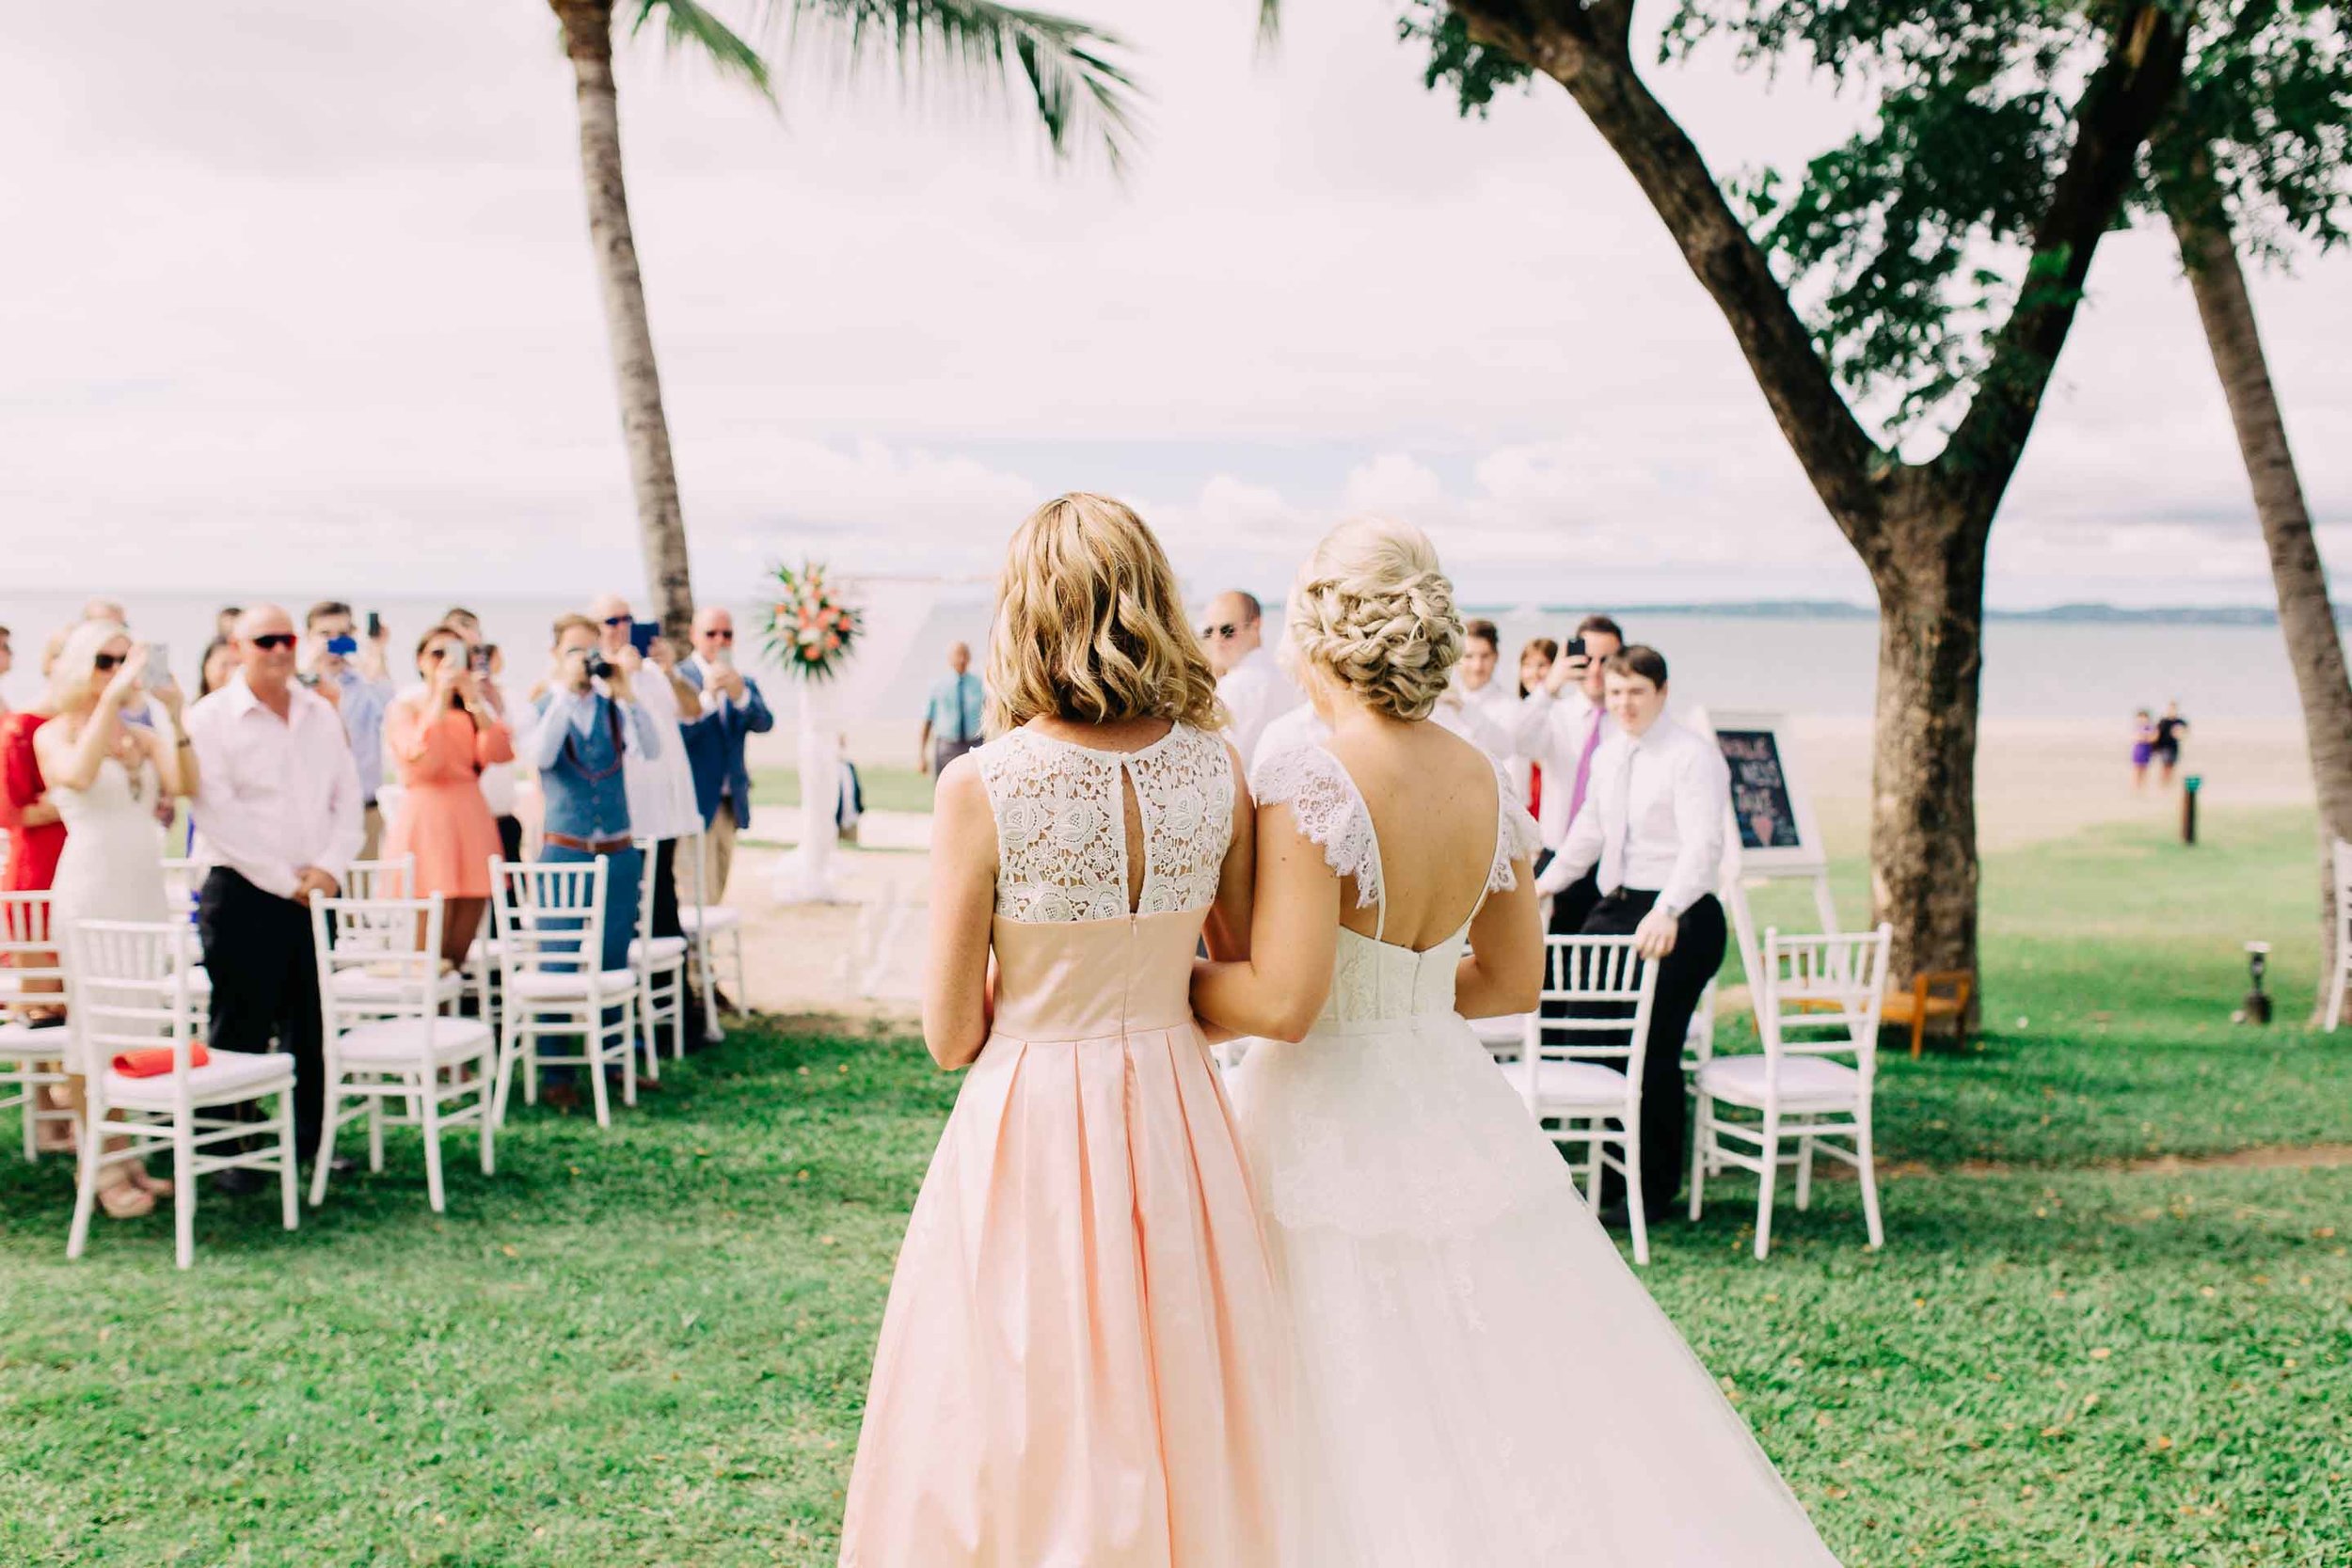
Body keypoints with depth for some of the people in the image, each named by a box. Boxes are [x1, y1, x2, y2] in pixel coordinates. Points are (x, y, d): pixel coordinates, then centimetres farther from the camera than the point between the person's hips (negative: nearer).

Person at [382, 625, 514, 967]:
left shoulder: (475, 710, 17)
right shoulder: (404, 707, 4)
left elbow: (501, 753, -2)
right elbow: (422, 762, -15)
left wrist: (475, 701, -8)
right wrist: (440, 698, -13)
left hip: (472, 822, 5)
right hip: (426, 823, -5)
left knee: (460, 953, 4)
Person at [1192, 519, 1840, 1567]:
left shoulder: (1309, 791, -17)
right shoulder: (1488, 785, 4)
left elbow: (1282, 1001, -22)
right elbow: (1512, 981, 12)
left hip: (1331, 1123, -6)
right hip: (1454, 1113, 6)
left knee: (1356, 1434, 5)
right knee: (1514, 1421, 16)